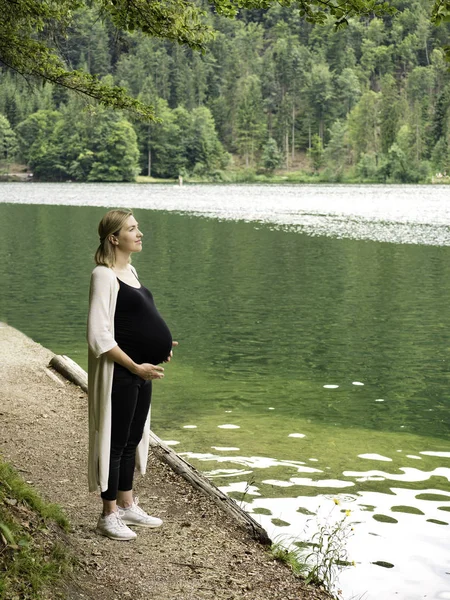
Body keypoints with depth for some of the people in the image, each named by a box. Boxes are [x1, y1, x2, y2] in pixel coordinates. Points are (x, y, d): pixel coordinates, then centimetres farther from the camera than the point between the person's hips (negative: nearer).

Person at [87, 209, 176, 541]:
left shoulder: (130, 270, 12)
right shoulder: (104, 275, -16)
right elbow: (99, 337, -20)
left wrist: (159, 344, 7)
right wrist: (136, 367, -20)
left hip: (141, 370, 9)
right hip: (118, 372, -9)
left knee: (133, 439, 17)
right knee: (115, 441, 2)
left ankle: (127, 505, 30)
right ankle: (109, 515, 14)